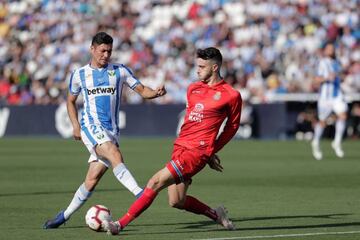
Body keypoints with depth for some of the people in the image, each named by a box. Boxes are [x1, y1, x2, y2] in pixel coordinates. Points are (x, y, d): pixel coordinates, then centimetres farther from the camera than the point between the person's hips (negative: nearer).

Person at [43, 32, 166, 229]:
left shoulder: (120, 71, 8)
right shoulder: (80, 74, 8)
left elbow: (142, 90, 4)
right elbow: (71, 101, 20)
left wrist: (156, 93, -18)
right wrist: (76, 125, 7)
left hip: (111, 131, 2)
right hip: (91, 126, -2)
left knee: (92, 179, 1)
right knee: (115, 156, -30)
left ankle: (65, 215, 15)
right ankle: (140, 194, -41)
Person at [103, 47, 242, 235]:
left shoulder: (231, 95, -2)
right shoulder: (193, 88, 15)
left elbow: (232, 126, 11)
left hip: (198, 151, -7)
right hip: (180, 147, 7)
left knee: (156, 182, -16)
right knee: (177, 202, 4)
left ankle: (121, 224, -12)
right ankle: (216, 215, 27)